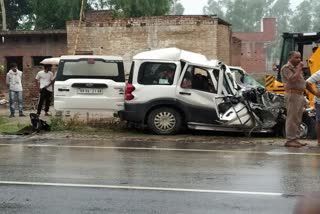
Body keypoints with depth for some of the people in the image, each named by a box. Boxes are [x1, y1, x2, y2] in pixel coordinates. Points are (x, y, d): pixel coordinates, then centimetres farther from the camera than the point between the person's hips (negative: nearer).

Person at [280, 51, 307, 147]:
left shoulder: (297, 68, 20)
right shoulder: (286, 68, -8)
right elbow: (292, 79, -23)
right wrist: (299, 69, -12)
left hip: (300, 95, 9)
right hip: (292, 95, -9)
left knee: (298, 119, 10)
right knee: (292, 118, -9)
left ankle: (295, 139, 15)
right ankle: (290, 140, -7)